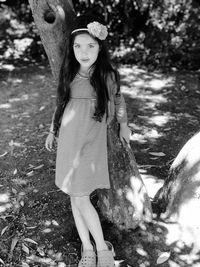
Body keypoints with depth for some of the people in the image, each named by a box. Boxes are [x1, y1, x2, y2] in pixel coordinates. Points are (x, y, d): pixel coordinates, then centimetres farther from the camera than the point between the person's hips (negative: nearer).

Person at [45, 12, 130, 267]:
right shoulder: (68, 73, 0)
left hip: (92, 143, -4)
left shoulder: (108, 75, -9)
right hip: (68, 141, 5)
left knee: (81, 198, -7)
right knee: (74, 196, 9)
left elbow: (118, 100, 10)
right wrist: (52, 131, 19)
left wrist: (124, 125, 20)